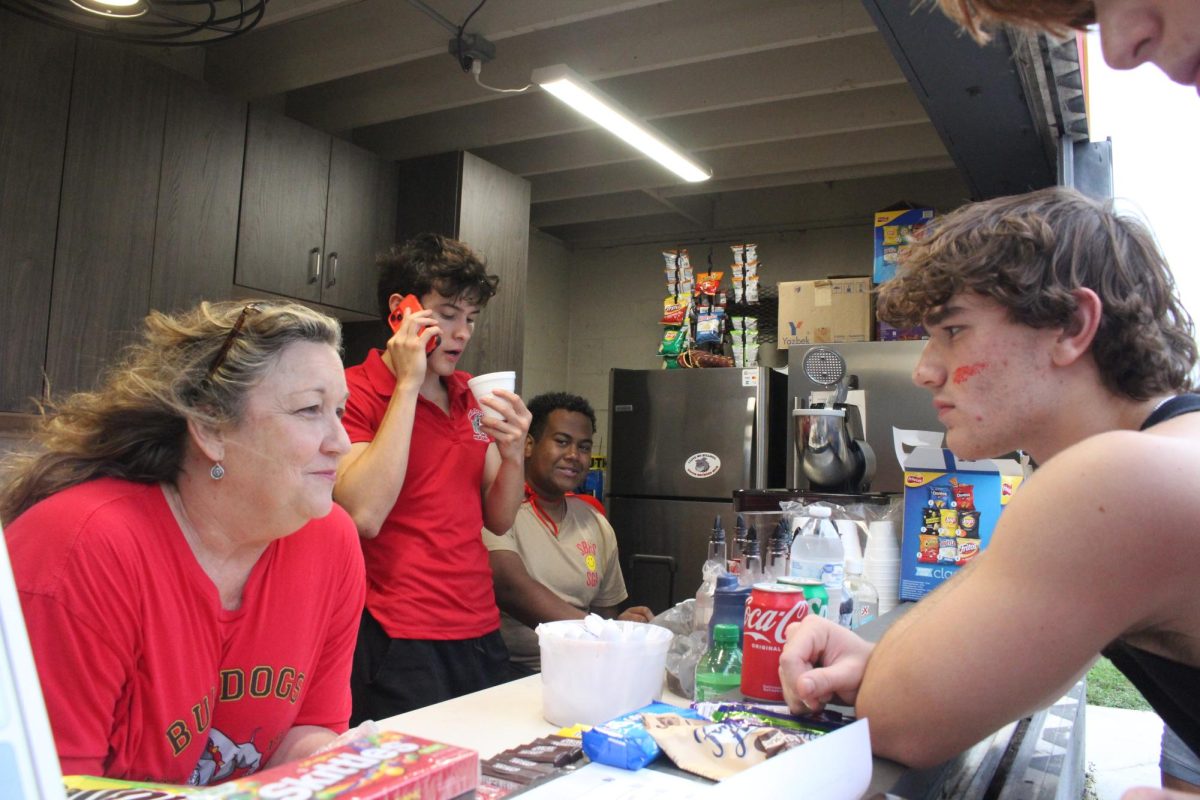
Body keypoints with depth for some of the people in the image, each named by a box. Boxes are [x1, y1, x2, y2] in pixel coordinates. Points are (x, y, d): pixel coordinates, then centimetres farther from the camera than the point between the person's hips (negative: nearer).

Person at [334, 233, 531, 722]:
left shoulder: (471, 396, 12)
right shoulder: (354, 392, -8)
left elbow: (498, 520, 12)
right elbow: (363, 515, -22)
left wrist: (513, 454, -9)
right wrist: (408, 385, -18)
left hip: (481, 633, 6)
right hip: (399, 644, -6)